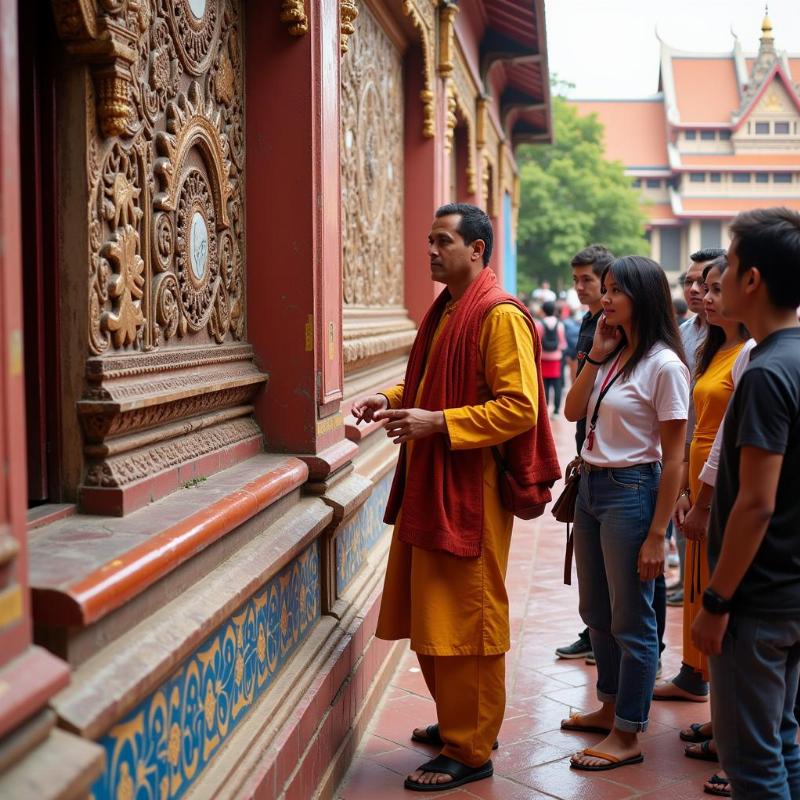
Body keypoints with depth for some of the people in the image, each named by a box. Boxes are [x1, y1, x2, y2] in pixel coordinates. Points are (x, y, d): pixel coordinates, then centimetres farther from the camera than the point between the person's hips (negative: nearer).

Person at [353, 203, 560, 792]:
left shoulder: (500, 316, -15)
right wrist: (394, 399, 6)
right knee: (430, 615, 17)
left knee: (464, 621, 0)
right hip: (427, 483, 9)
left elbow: (519, 408, -21)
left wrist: (437, 423, -24)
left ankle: (470, 751, 13)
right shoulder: (445, 310, 13)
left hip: (470, 490, -9)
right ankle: (455, 721, 33)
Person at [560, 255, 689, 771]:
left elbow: (673, 459, -15)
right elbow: (572, 412, 8)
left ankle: (628, 736, 15)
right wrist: (595, 357, -3)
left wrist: (656, 536, -17)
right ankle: (611, 707, 37)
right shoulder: (612, 354, 9)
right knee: (597, 612, 19)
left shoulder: (664, 365, -15)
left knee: (631, 621, 3)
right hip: (591, 486, 8)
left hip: (631, 492, -8)